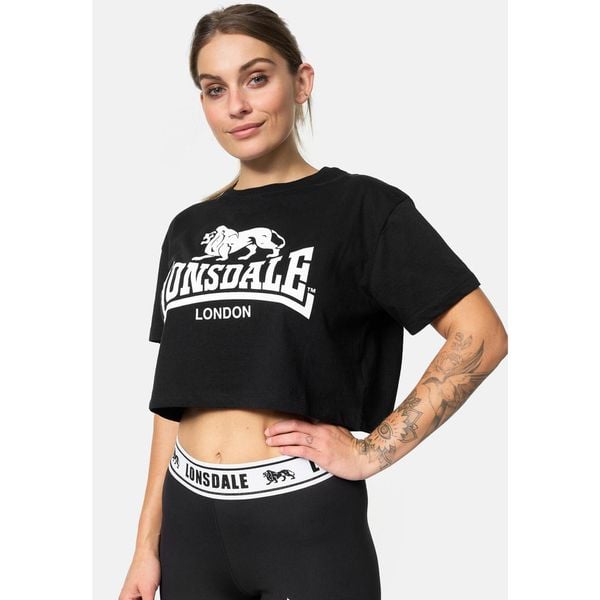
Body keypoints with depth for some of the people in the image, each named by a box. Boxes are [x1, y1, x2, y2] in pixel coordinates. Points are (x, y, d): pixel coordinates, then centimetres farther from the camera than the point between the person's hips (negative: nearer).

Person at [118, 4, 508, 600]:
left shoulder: (360, 207, -5)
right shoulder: (189, 230, 10)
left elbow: (481, 336, -12)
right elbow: (173, 397, 12)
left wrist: (371, 452, -13)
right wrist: (147, 545, 10)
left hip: (304, 516, -5)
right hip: (189, 517, 5)